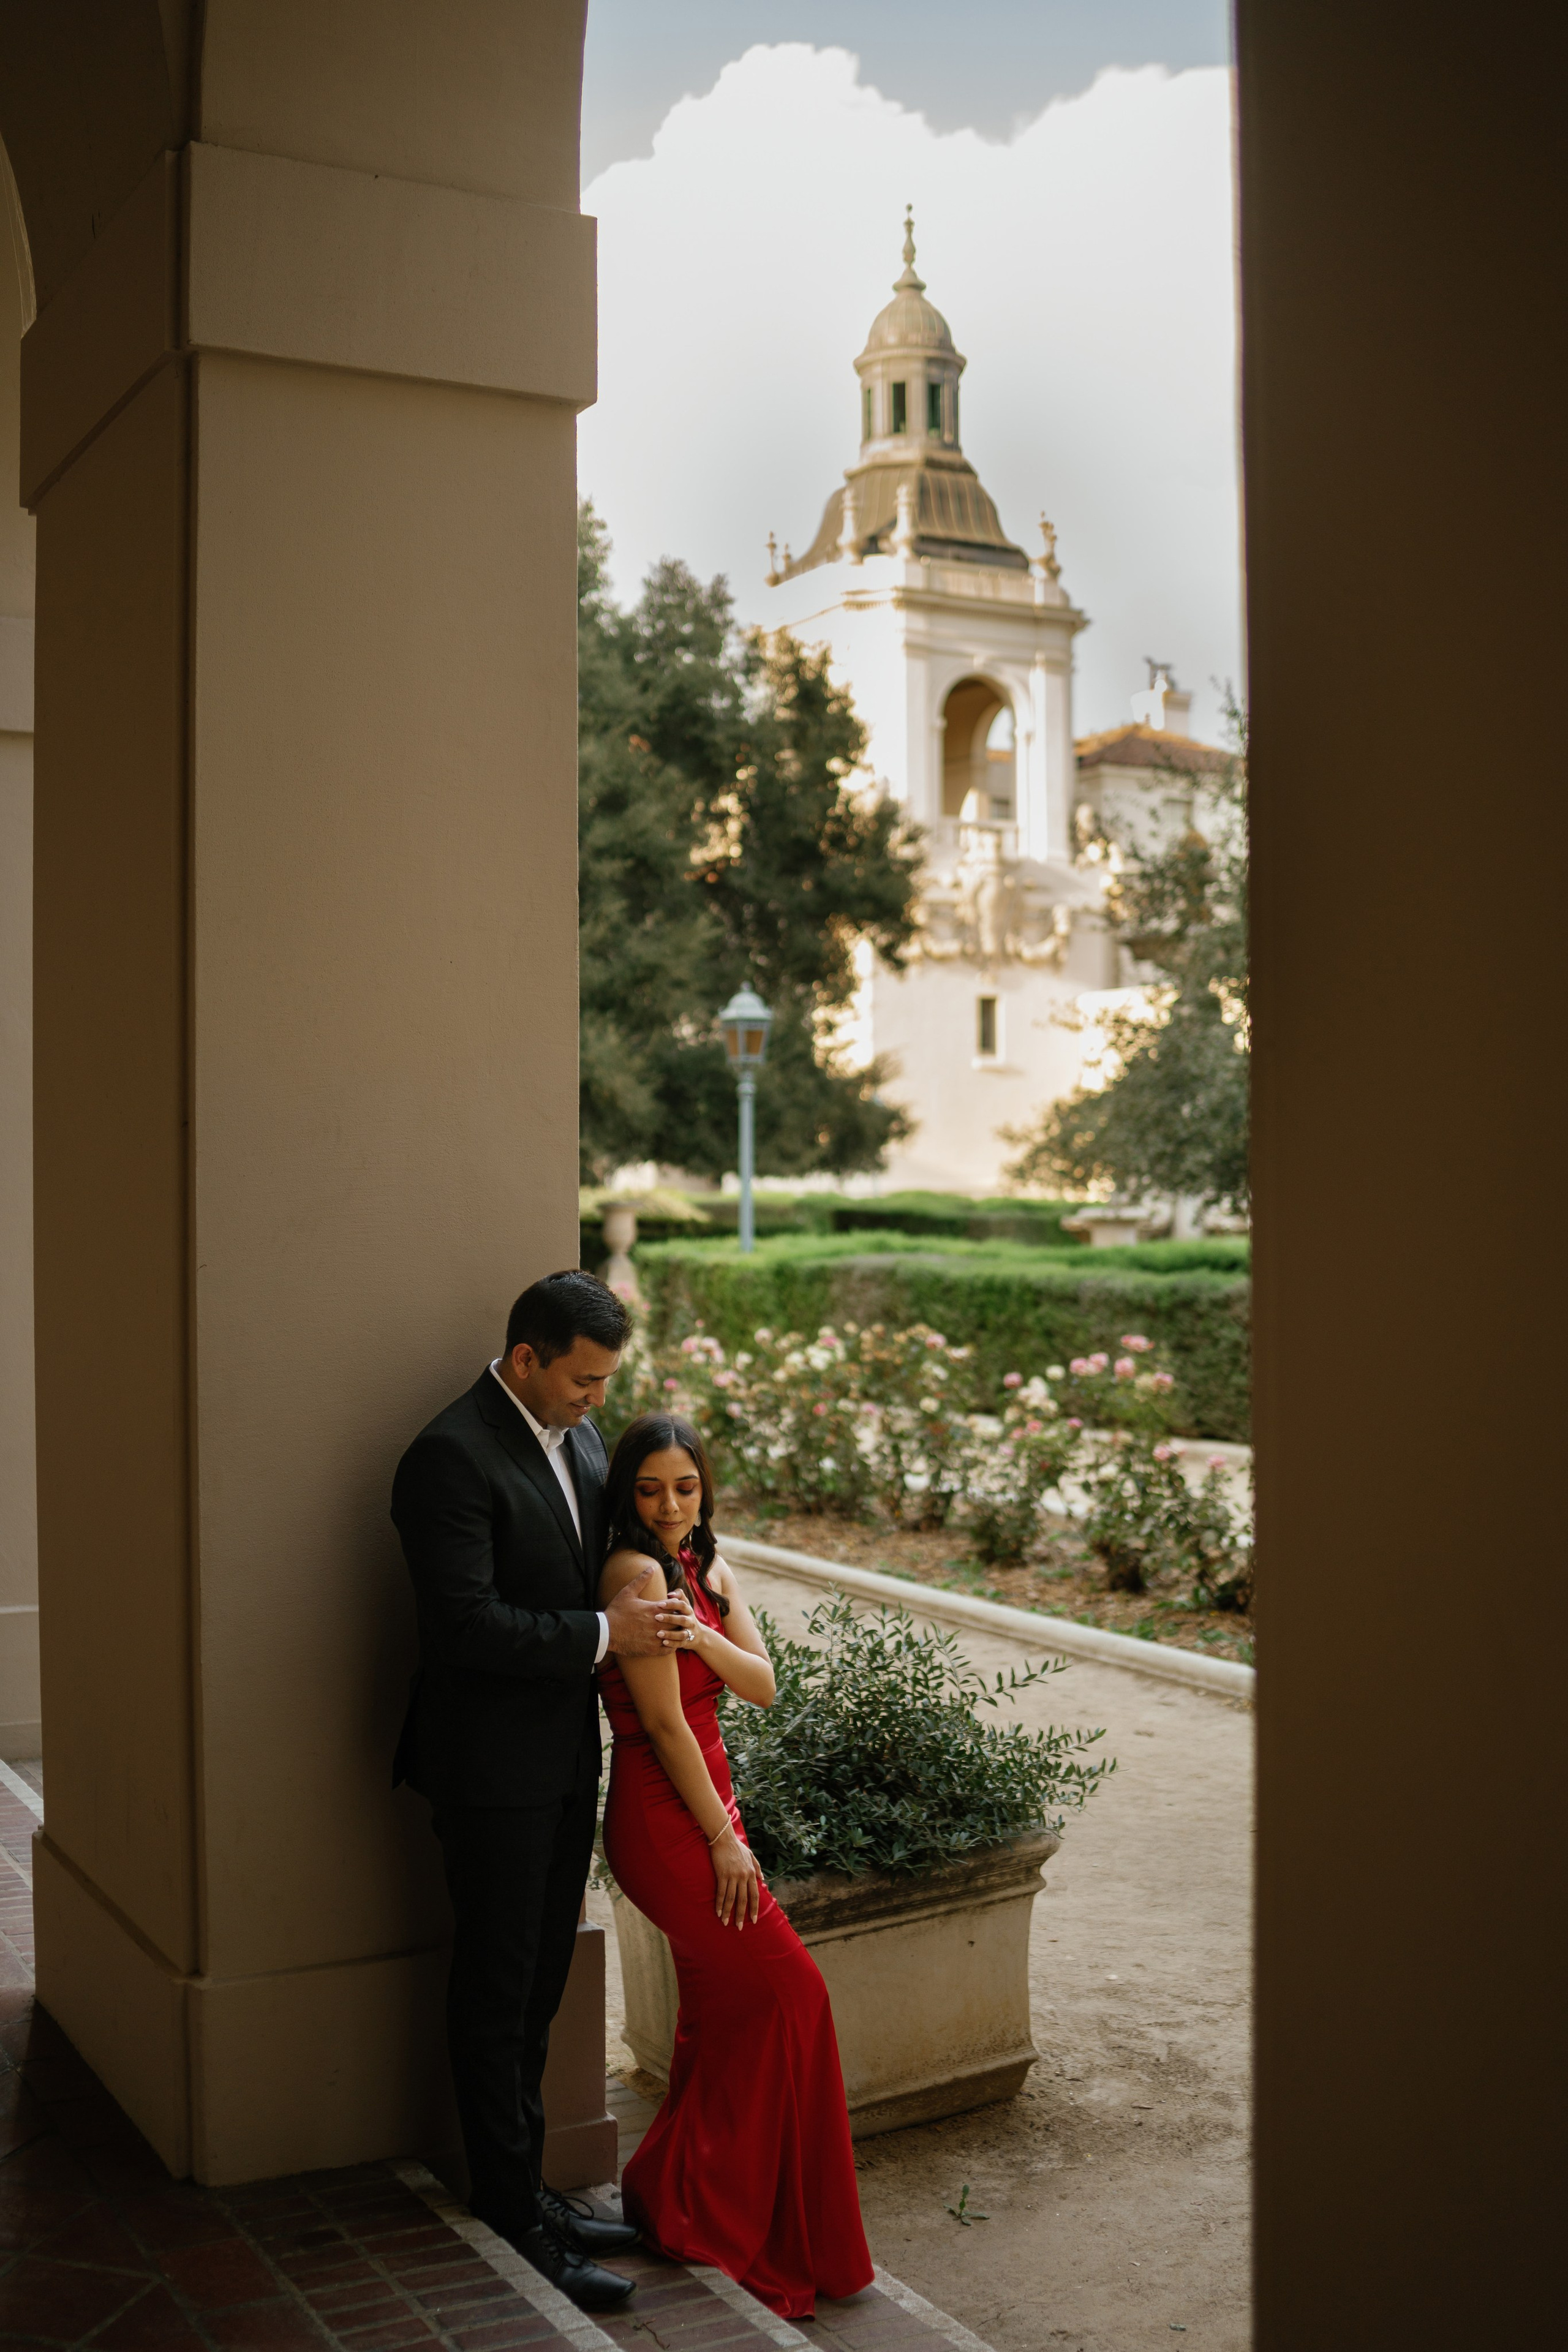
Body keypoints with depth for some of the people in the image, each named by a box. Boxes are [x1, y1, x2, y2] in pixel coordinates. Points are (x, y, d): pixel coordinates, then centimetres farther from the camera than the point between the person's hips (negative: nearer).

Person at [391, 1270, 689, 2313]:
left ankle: (526, 2184, 31)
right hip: (493, 1767, -8)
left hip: (566, 1758, 8)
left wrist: (644, 1607, 4)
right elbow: (468, 1621, -25)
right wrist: (604, 1632, -22)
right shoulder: (452, 1457, -20)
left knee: (539, 1985, 18)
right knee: (496, 1993, 5)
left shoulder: (581, 1435, 7)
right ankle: (514, 2219, 16)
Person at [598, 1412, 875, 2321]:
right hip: (665, 1818, -9)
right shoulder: (637, 1573, -18)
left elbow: (761, 1685, 0)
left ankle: (682, 2197, 29)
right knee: (786, 1988, -3)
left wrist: (700, 1634, -19)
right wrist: (724, 1838, -13)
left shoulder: (707, 1569, 8)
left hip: (706, 1802, 9)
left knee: (724, 2006, 15)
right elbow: (664, 1721, -18)